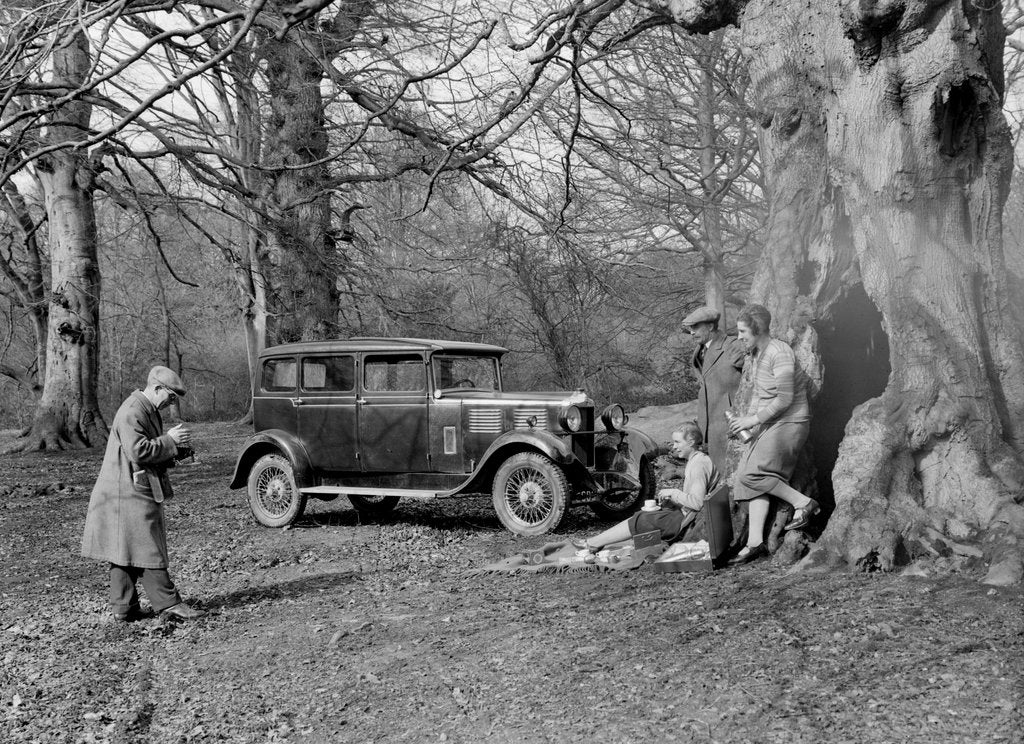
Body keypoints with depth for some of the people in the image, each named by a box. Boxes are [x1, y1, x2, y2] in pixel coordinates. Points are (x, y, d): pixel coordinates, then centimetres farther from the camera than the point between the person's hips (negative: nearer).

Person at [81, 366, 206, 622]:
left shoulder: (148, 411, 17)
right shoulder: (132, 413, -17)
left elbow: (154, 450, 25)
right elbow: (138, 451, -26)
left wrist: (175, 447, 7)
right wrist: (169, 440, -17)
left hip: (136, 492, 11)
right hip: (130, 493, -11)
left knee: (126, 551, 12)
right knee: (148, 550, -6)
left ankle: (123, 607, 17)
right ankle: (170, 605, -3)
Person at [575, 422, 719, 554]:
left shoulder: (699, 464, -18)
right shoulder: (694, 461, 16)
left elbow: (697, 503, -25)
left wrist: (673, 492, -14)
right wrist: (671, 501, 5)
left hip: (685, 523, -10)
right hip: (684, 517, 10)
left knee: (638, 522, -5)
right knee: (640, 518, 9)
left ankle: (593, 543, 4)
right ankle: (594, 547, 6)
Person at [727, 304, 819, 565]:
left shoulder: (779, 354, -19)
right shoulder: (755, 353, 10)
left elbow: (785, 399, -22)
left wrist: (754, 419, -19)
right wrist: (747, 419, 10)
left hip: (789, 422, -9)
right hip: (768, 423, 9)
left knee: (752, 474, -16)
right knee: (755, 479, 0)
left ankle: (803, 503, -2)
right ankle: (755, 543, 0)